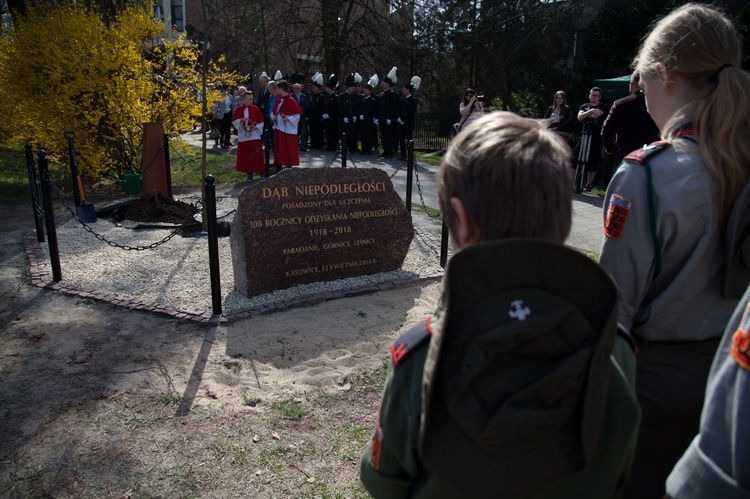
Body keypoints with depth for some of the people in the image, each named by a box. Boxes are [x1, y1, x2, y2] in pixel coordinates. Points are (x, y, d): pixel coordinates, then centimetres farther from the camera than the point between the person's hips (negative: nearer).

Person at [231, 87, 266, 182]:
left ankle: (262, 172, 5)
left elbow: (261, 121, 3)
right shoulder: (238, 110, 3)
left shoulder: (255, 109, 2)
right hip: (243, 137, 1)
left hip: (254, 136, -1)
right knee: (246, 156, 4)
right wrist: (241, 120, -16)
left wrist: (255, 127, -13)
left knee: (257, 154, -3)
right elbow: (234, 121, 2)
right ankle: (249, 174, 13)